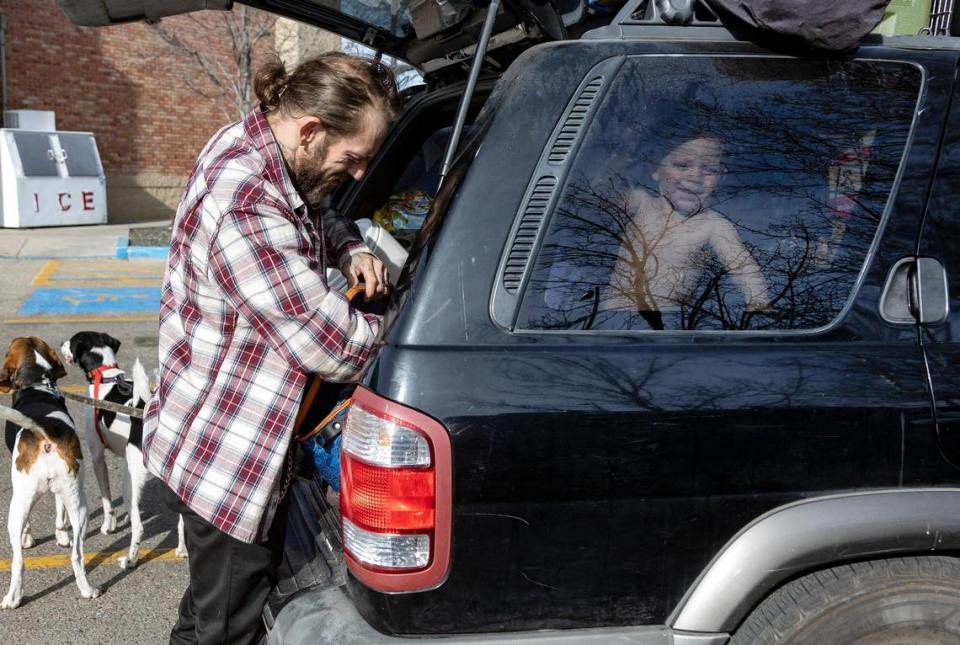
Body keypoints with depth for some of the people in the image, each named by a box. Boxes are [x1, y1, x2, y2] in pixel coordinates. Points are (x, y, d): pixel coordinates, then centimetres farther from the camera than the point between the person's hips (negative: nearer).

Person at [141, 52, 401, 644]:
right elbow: (333, 348, -29)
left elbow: (322, 214, 21)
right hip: (226, 459, -10)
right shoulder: (246, 207, -33)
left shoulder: (252, 146, -1)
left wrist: (351, 250, -1)